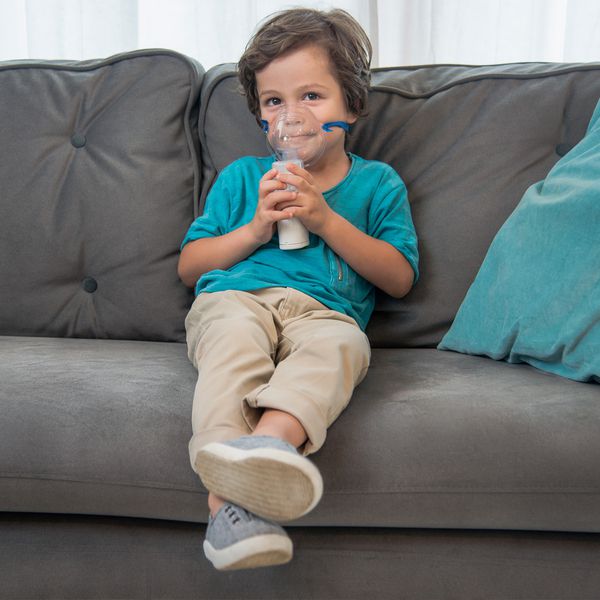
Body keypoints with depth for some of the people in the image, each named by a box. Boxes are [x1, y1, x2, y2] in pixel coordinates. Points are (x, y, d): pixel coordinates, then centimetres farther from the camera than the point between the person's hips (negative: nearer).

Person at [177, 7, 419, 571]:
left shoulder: (377, 183, 23)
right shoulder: (241, 176, 26)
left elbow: (400, 278, 13)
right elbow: (189, 265, 23)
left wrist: (326, 219, 1)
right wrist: (254, 230, 4)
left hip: (324, 311, 0)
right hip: (235, 297, 1)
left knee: (338, 345, -37)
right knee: (234, 337, -36)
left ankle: (271, 437, -65)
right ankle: (226, 499, -55)